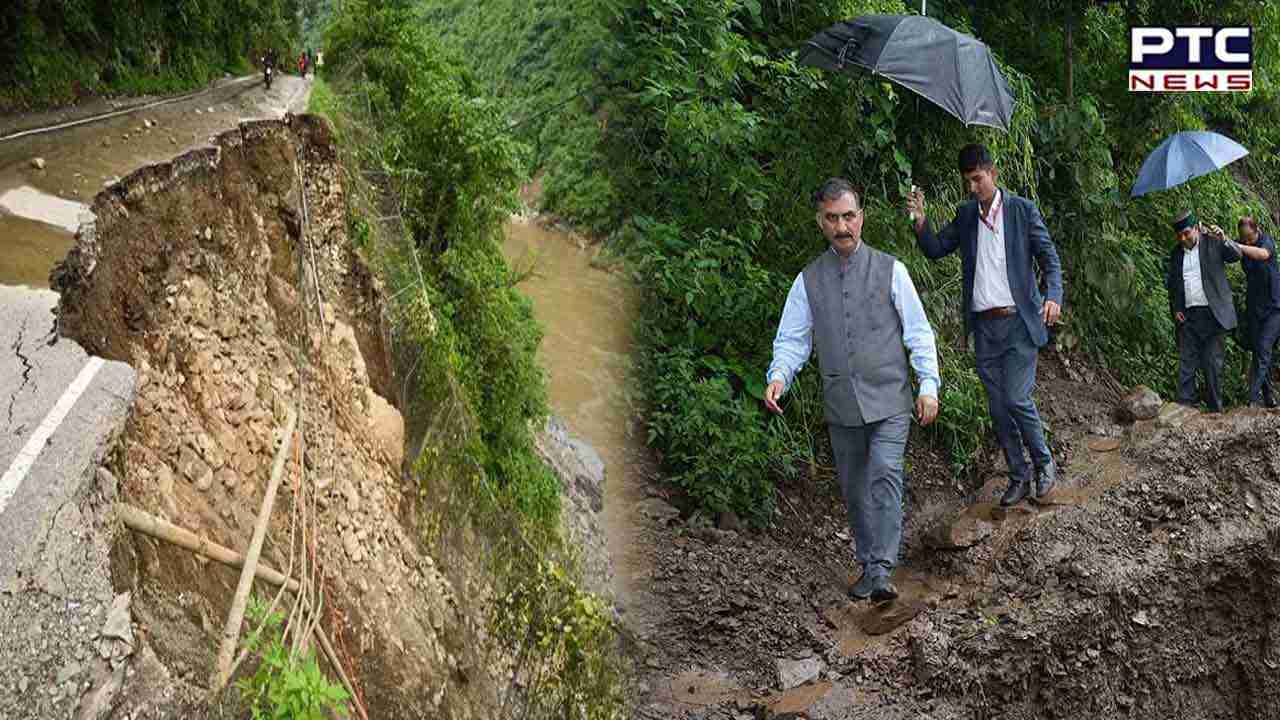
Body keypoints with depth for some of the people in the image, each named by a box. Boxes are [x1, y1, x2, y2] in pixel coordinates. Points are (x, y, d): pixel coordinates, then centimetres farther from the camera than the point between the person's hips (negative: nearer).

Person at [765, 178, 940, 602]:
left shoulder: (889, 270, 1)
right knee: (853, 489, 11)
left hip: (888, 401, -3)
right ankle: (867, 567, 24)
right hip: (841, 406, 3)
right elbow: (792, 339, 5)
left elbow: (919, 332, 2)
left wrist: (929, 384, -8)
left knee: (885, 476, -18)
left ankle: (882, 572, -20)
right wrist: (779, 376, -15)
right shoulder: (808, 280, 6)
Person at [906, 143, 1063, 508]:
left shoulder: (1022, 209, -2)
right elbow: (935, 249, 9)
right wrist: (920, 221, -9)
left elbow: (1049, 258, -3)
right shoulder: (966, 215, 10)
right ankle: (1019, 478, 19)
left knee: (1017, 399, -11)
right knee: (998, 407, 7)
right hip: (984, 327, 4)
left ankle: (1044, 464, 11)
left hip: (1018, 321, -4)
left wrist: (1053, 295, -20)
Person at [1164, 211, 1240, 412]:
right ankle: (1184, 407, 0)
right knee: (1186, 363, 0)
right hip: (1187, 316, 3)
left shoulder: (1212, 243, 1)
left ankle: (1216, 409, 7)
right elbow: (1171, 283, 19)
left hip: (1211, 313, -3)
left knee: (1212, 363, 1)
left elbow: (1236, 255, -11)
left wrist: (1224, 240, -30)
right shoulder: (1176, 253, 12)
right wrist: (1175, 309, 6)